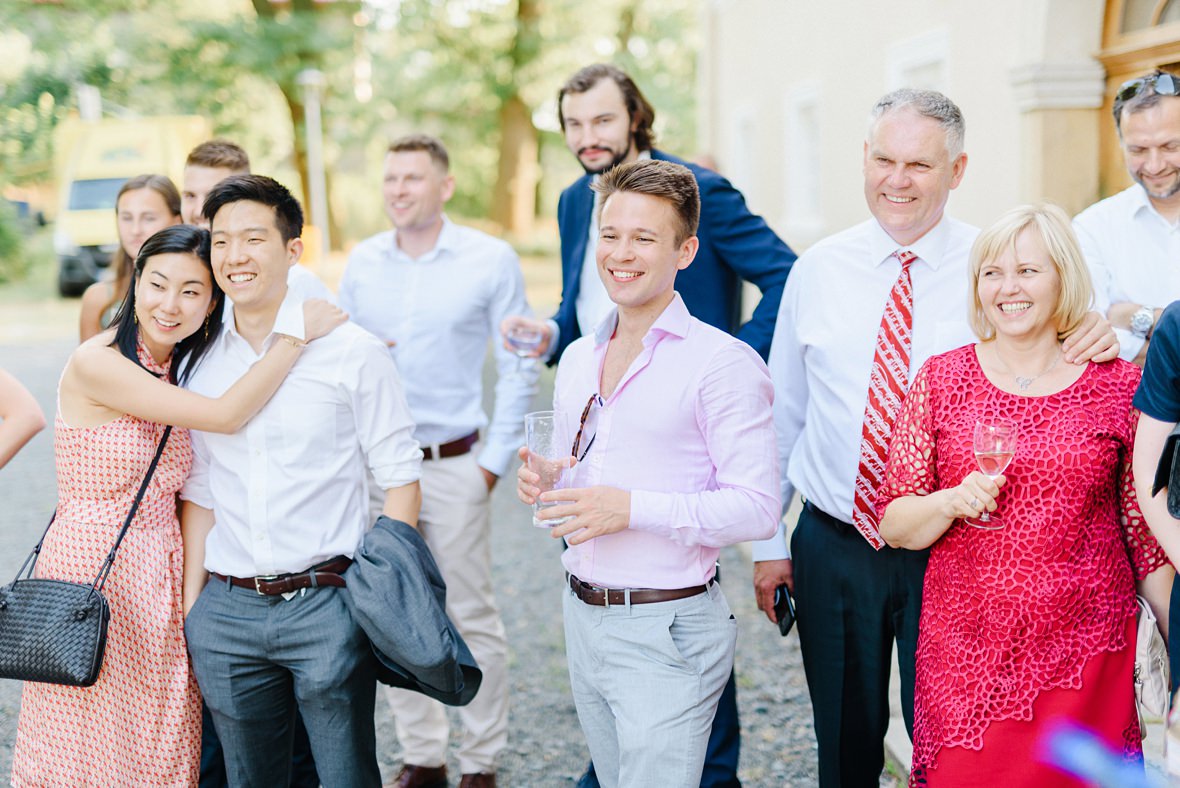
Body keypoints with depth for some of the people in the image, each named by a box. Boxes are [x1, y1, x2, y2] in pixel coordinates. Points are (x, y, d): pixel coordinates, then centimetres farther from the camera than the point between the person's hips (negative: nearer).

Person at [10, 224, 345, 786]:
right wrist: (300, 333, -17)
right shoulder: (96, 363, -16)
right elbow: (226, 416, -21)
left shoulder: (178, 370, 7)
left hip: (159, 576, 7)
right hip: (92, 574, -6)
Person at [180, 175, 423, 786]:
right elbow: (199, 493, 12)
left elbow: (398, 476, -1)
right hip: (226, 613, 3)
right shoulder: (199, 362, 7)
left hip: (328, 604, -3)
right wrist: (188, 609, 9)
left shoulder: (352, 350, -3)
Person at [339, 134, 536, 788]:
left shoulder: (491, 260, -3)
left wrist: (495, 458, -4)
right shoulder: (361, 262, 7)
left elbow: (519, 366, -1)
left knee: (471, 619, 1)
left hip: (454, 465, -3)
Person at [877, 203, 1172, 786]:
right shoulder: (941, 379, 3)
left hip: (1085, 650, 0)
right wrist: (953, 502, -16)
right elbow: (892, 525, 3)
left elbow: (1148, 537, 7)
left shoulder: (1120, 385, 1)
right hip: (964, 655, 1)